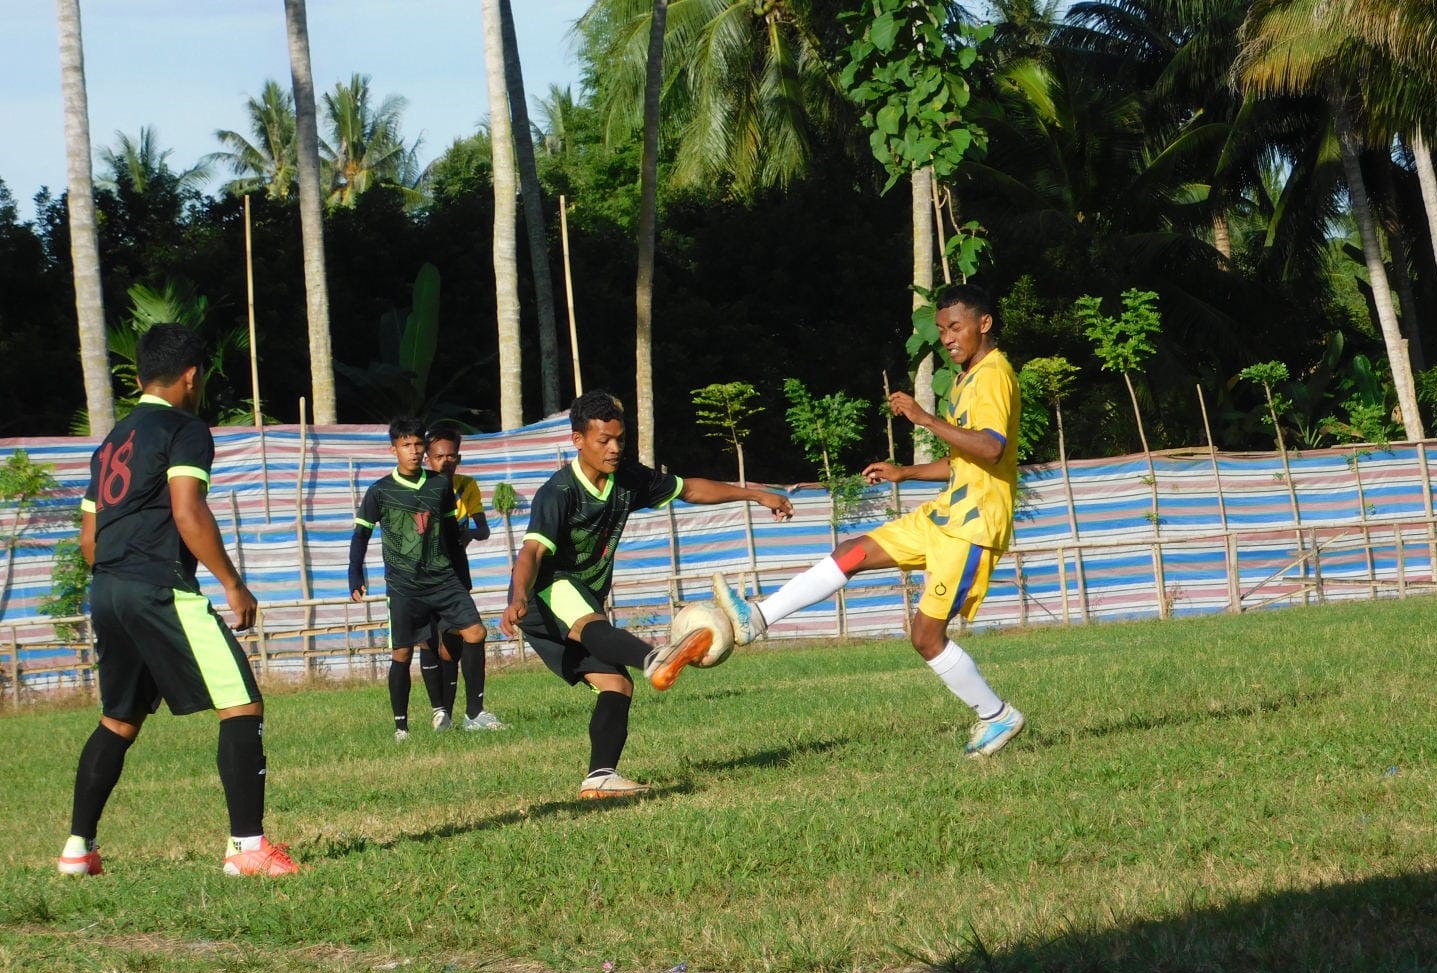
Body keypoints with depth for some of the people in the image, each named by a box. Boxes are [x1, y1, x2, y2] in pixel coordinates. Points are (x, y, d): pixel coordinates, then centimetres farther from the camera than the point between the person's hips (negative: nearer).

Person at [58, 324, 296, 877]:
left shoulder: (112, 441, 22)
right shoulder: (186, 430, -2)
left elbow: (87, 537, 23)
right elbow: (188, 514, -15)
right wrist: (232, 583, -10)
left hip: (107, 592, 9)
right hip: (162, 590, -9)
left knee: (119, 721, 22)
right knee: (242, 705, -7)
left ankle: (78, 848, 21)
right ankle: (247, 846, -15)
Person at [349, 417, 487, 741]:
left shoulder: (440, 486, 7)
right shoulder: (380, 491, -2)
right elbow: (361, 534, 3)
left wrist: (459, 568, 20)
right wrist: (355, 575, -5)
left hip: (443, 578, 3)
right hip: (404, 586, -3)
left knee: (475, 632, -11)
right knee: (402, 653, -3)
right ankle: (401, 724, 10)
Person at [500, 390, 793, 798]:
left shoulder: (628, 479, 1)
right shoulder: (559, 493, -21)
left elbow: (688, 488, 15)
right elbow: (533, 551, -34)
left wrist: (757, 495, 14)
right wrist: (519, 599, -53)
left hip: (585, 600, 9)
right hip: (546, 590, -9)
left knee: (616, 685, -4)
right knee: (591, 625, -39)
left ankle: (600, 777, -5)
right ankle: (656, 661, -68)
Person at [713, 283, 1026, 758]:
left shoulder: (993, 374, -14)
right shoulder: (968, 379, 18)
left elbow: (991, 447, -29)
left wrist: (927, 419, -28)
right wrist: (904, 473, 19)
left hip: (973, 523, -10)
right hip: (943, 514, 10)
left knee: (927, 633, -7)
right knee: (852, 553, 2)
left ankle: (997, 716, 8)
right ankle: (756, 617, 0)